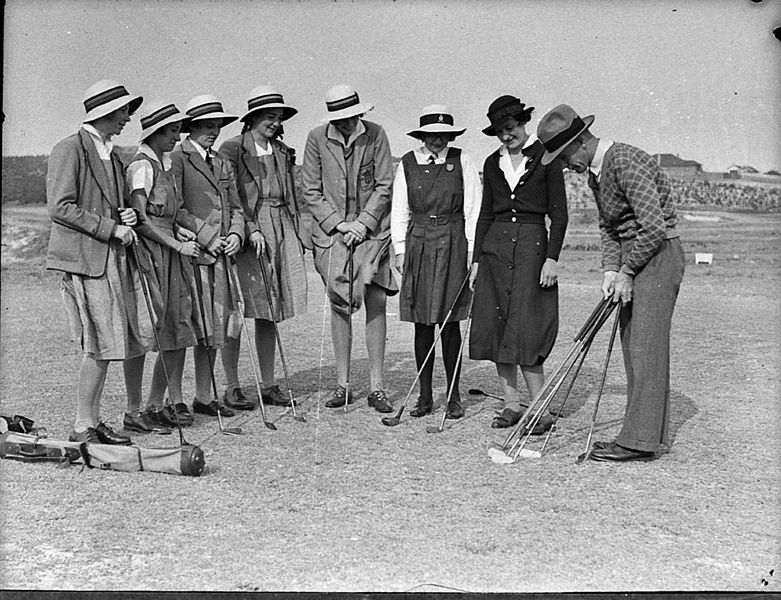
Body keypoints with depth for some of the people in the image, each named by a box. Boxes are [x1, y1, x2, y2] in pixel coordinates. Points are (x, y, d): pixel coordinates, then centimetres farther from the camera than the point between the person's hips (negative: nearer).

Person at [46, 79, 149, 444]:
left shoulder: (112, 155, 18)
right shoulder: (69, 150, -8)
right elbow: (60, 208, -15)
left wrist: (129, 217, 4)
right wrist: (112, 228, -15)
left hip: (117, 257, 8)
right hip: (85, 260, -8)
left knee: (138, 336, 9)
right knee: (101, 345, -8)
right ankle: (84, 428, 3)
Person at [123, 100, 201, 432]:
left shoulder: (164, 163, 15)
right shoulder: (141, 166, -12)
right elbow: (140, 220, -16)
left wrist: (178, 230, 6)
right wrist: (178, 244, -15)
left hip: (171, 253, 9)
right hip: (149, 253, -9)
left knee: (179, 329, 8)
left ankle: (156, 405, 15)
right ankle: (134, 412, 3)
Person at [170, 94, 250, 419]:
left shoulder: (223, 163, 20)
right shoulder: (177, 158, -4)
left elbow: (235, 207, 20)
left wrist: (236, 234, 1)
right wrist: (205, 237, -14)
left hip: (219, 256, 7)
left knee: (214, 329, 9)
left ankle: (203, 397, 18)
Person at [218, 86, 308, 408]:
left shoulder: (282, 152, 16)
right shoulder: (231, 149, -2)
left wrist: (296, 236, 14)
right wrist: (250, 229, -17)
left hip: (281, 234, 6)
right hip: (244, 234, -6)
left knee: (269, 313, 8)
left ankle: (269, 385, 14)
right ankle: (232, 385, 5)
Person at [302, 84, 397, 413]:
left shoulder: (375, 134, -1)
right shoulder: (317, 138, 0)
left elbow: (384, 185, 0)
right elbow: (311, 192, 2)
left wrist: (364, 222, -10)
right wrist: (337, 223, -8)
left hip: (371, 230, 0)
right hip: (331, 232, 0)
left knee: (376, 302, -5)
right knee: (339, 305, 3)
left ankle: (376, 385, 3)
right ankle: (342, 385, 13)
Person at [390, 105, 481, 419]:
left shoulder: (462, 161, 2)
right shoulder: (407, 163, 6)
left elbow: (472, 209, 2)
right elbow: (399, 209, 10)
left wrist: (472, 249, -3)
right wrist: (400, 248, 4)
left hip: (452, 244, -2)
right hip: (418, 244, 2)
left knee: (449, 322, -1)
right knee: (422, 324, 4)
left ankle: (453, 397, 9)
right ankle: (425, 396, 13)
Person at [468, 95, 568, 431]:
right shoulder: (493, 163, 12)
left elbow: (559, 214, -3)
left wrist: (552, 258, -11)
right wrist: (477, 259, 10)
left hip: (532, 246, -5)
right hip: (495, 246, 5)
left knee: (525, 330, -10)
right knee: (495, 326, 2)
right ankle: (512, 404, 12)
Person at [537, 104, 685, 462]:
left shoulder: (626, 163, -19)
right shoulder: (595, 173, 11)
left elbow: (654, 227, -23)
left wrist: (626, 271, -15)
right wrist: (611, 269, 1)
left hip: (658, 255, -10)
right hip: (633, 257, 10)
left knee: (645, 347, -9)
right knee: (633, 347, 9)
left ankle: (640, 441, -5)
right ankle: (652, 434, 16)